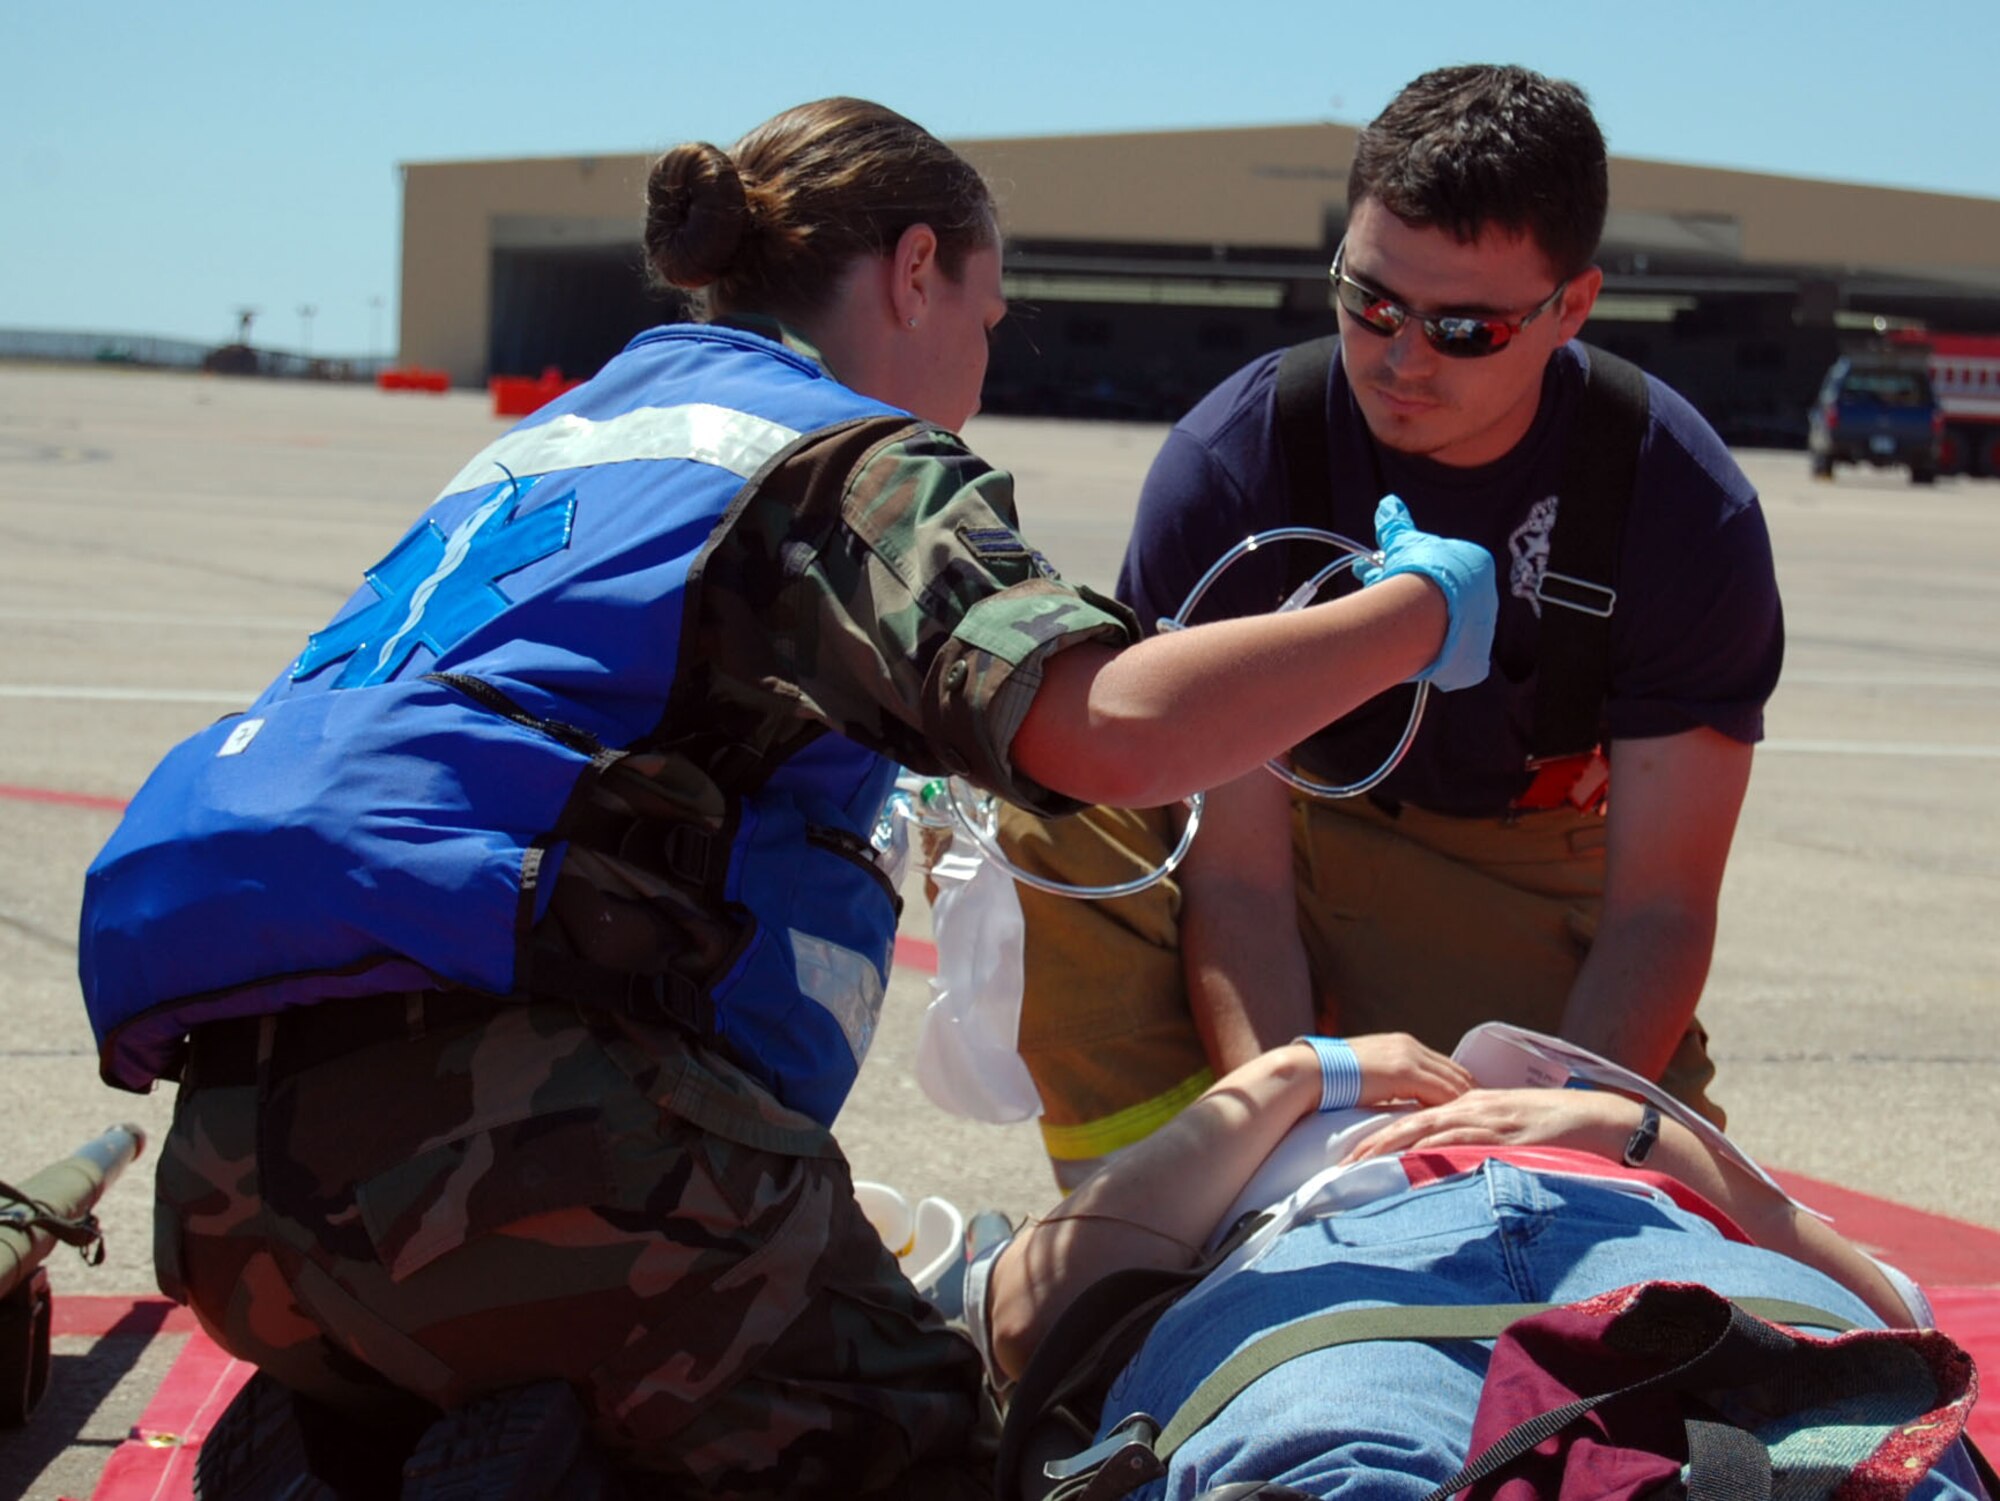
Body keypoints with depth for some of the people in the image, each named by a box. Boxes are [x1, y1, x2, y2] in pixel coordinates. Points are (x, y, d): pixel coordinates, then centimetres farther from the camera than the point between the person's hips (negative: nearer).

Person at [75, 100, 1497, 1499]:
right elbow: (1116, 729, -11)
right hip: (509, 1110, -8)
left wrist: (854, 795, 46)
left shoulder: (546, 441, 29)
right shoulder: (854, 454, 5)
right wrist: (1420, 609, 3)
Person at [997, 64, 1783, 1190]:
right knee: (1015, 798, -31)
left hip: (1524, 882, 0)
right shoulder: (1227, 468, -24)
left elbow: (1659, 905, -19)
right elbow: (1238, 879, -25)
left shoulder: (1689, 507, -21)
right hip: (1287, 830, 0)